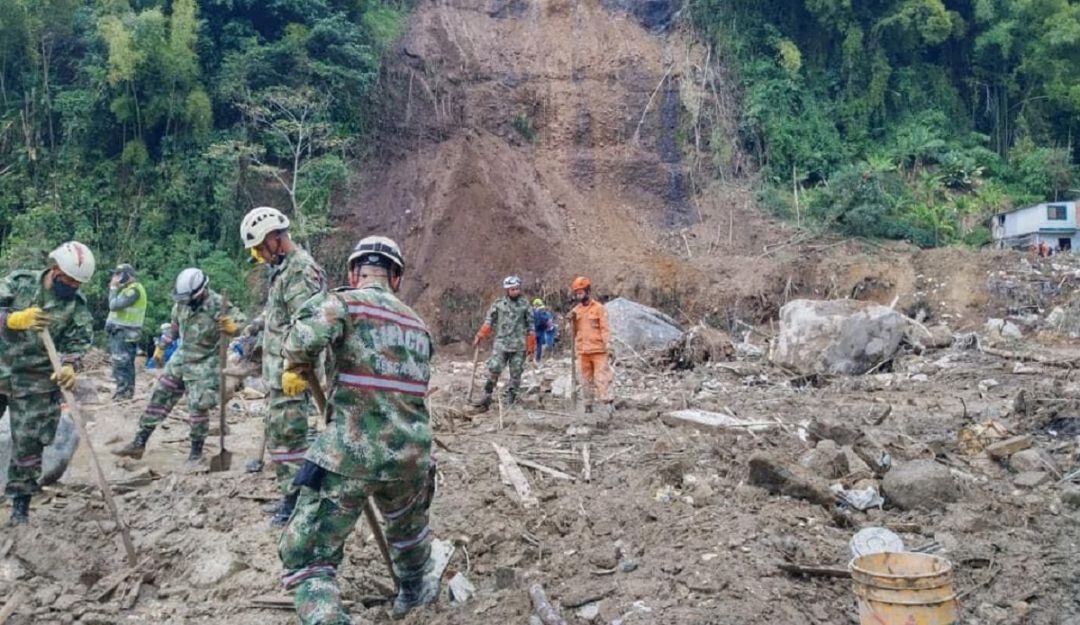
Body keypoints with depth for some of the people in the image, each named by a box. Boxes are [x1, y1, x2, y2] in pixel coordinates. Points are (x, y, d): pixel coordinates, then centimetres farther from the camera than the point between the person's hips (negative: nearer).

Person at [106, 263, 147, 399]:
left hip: (125, 333, -10)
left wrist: (113, 288, -12)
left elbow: (114, 305, -20)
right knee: (126, 363, 13)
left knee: (121, 363, -10)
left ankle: (123, 392, -8)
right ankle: (126, 390, 19)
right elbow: (114, 306, 18)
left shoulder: (134, 290, -16)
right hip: (120, 331, 10)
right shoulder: (127, 289, 18)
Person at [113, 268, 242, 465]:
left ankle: (197, 451, 12)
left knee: (198, 407, -7)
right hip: (181, 359, 6)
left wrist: (233, 327, -43)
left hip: (205, 364, -6)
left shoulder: (218, 306, -20)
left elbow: (242, 322, -20)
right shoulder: (182, 303, -3)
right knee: (159, 398, 7)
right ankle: (139, 443, 17)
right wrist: (161, 346, 22)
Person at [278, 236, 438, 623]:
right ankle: (415, 590, 57)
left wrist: (296, 371, -2)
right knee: (409, 526, 34)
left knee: (307, 558, 4)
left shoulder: (346, 302, -3)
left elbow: (305, 337, -22)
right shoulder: (417, 324, 16)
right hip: (410, 453, 6)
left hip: (349, 453, -5)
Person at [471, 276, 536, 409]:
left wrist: (531, 345, 7)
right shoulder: (498, 304, 5)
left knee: (516, 374, 2)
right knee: (493, 370, -9)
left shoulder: (525, 304, 4)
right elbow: (488, 321, 9)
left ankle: (510, 401, 11)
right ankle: (486, 397, -4)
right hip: (501, 343, 0)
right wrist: (480, 336, -1)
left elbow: (530, 326, 8)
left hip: (519, 345, 0)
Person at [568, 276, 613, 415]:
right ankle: (588, 405, 16)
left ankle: (607, 404, -11)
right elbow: (574, 330, 15)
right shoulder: (576, 310, 12)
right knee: (586, 378, 9)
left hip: (598, 350, -5)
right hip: (582, 351, 5)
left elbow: (605, 327, -6)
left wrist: (607, 342, -17)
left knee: (602, 377, -9)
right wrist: (572, 320, -4)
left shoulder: (599, 308, -3)